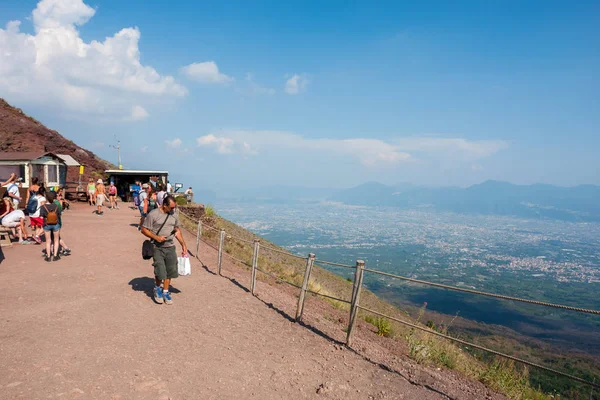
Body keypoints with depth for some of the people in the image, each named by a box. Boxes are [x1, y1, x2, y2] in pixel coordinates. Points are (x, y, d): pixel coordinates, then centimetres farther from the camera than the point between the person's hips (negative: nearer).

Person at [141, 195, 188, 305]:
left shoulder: (173, 215, 5)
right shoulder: (153, 214, -11)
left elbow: (177, 230, 16)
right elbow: (144, 230, -7)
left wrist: (183, 244, 12)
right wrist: (156, 237, -20)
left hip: (170, 247, 5)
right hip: (157, 248, -5)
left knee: (170, 270, 7)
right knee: (160, 271, -8)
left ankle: (165, 292, 23)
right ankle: (157, 289, 20)